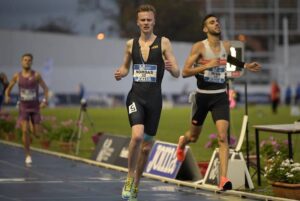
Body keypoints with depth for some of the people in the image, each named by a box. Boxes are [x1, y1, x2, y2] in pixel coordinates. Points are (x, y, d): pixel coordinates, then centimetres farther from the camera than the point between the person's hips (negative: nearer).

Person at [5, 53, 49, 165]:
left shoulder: (36, 75, -8)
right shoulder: (17, 76, -3)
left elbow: (45, 88, -3)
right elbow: (9, 88, 9)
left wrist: (45, 100, -18)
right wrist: (7, 96, -12)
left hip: (35, 107, 0)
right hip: (23, 107, 0)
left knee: (36, 134, -2)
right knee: (25, 131, -16)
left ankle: (31, 125, 35)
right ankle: (28, 155, -6)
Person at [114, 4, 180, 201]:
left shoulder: (163, 43, 0)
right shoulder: (131, 44, 6)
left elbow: (177, 73, -3)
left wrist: (171, 68, -26)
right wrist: (121, 73, -1)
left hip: (154, 99, 0)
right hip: (136, 96, 0)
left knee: (147, 146, 9)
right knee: (137, 135, -26)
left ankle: (136, 184, 28)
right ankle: (130, 177, -8)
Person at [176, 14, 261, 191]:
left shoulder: (227, 46, 3)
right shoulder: (199, 47, -11)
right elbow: (185, 72, -16)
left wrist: (245, 66, 20)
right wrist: (206, 66, -27)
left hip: (220, 96, 2)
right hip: (203, 96, -2)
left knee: (223, 137, -17)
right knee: (194, 137, 17)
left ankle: (223, 178, -21)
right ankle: (182, 142, 55)